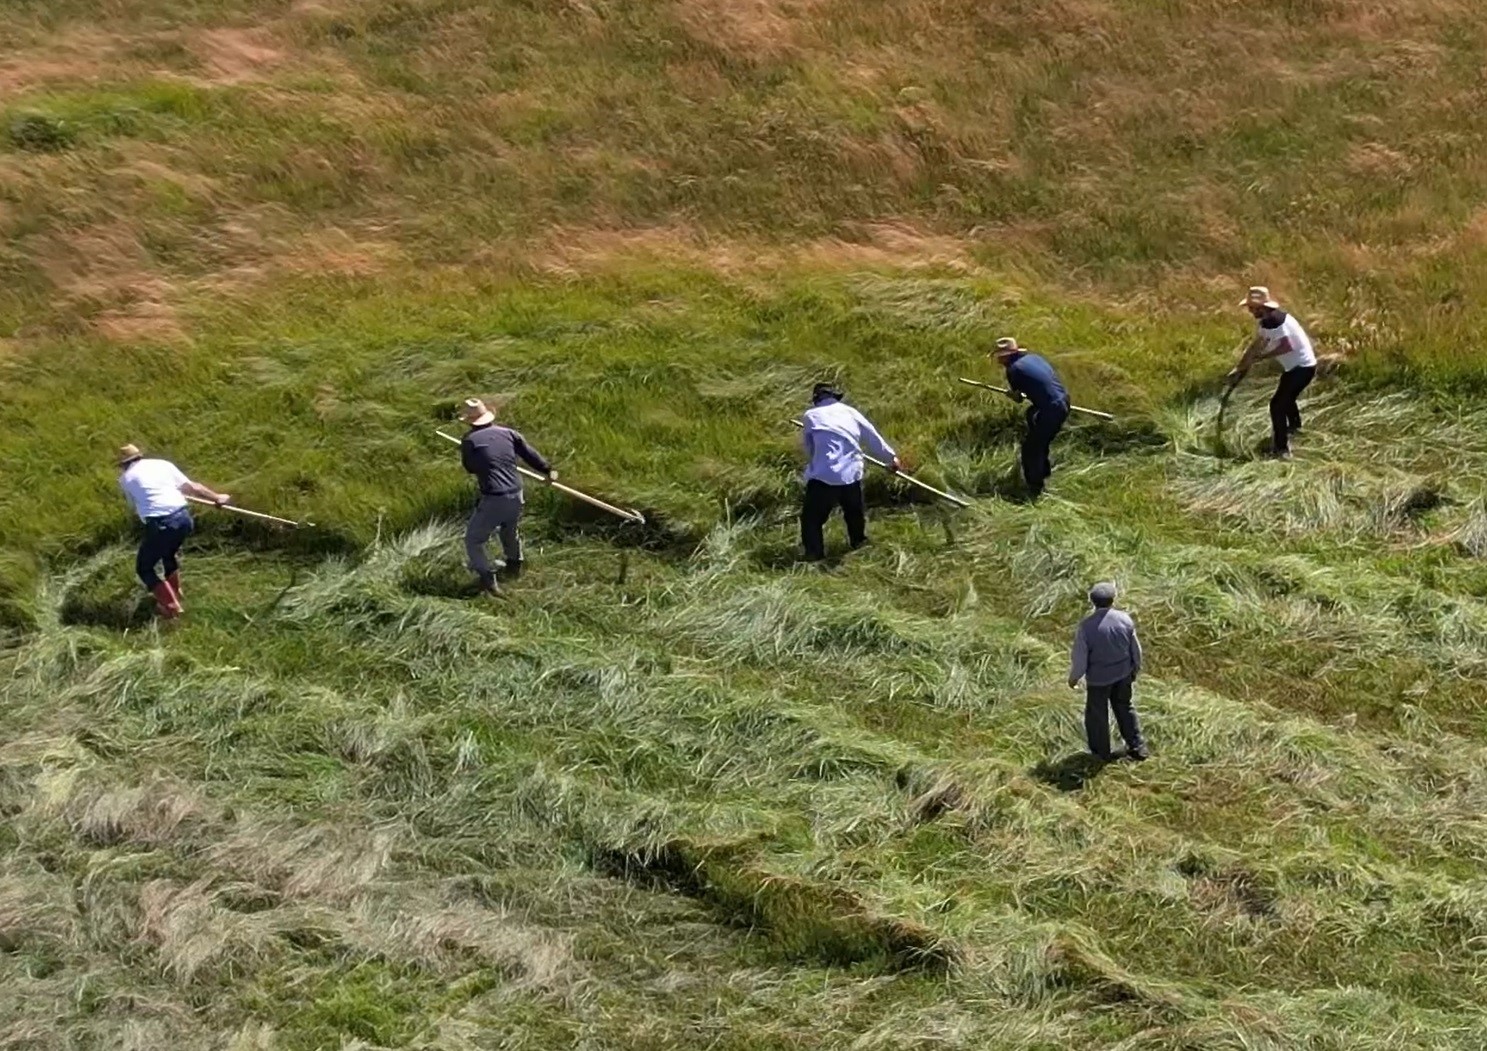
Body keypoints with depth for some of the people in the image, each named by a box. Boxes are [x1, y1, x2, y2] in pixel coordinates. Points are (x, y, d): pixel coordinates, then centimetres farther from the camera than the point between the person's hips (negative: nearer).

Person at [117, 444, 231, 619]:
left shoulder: (126, 478, 11)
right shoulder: (163, 464, 17)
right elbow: (192, 488, 16)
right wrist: (217, 497, 26)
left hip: (160, 525, -5)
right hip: (183, 518, 5)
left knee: (144, 568, 15)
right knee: (169, 555, 34)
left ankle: (171, 606, 4)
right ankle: (174, 596, 41)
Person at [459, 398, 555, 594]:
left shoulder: (470, 441, -7)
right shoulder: (507, 433, 5)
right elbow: (530, 454, 15)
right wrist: (548, 470, 30)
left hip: (493, 500, -5)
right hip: (515, 497, 5)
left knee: (473, 540, 8)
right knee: (510, 531, 33)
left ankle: (487, 579, -3)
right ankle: (514, 565, 51)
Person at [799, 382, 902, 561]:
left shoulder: (811, 416, 4)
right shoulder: (850, 412, 14)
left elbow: (807, 447, 12)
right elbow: (873, 438, 23)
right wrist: (891, 457, 37)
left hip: (824, 476, -4)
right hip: (852, 474, 4)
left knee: (812, 518, 4)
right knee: (855, 512, 28)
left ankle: (814, 555, -5)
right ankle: (859, 542, 45)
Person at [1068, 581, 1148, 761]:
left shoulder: (1086, 626, -25)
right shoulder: (1124, 620, -14)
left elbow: (1079, 658, -17)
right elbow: (1136, 650, -1)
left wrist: (1073, 678, 2)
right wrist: (1135, 669, 18)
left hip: (1098, 678, -3)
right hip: (1123, 674, 3)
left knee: (1097, 714, 17)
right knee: (1125, 708, 24)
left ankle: (1101, 753, 31)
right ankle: (1137, 747, 32)